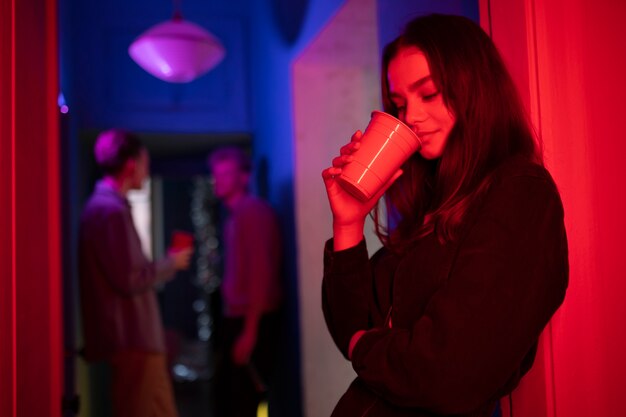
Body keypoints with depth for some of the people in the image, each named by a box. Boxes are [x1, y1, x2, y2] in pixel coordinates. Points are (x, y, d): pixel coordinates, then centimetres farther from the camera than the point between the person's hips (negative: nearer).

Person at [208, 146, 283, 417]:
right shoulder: (234, 215, 16)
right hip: (236, 318, 9)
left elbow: (261, 272, -18)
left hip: (253, 321, -9)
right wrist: (235, 324, 8)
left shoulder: (253, 210, -11)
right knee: (228, 395, 14)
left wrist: (249, 331, -21)